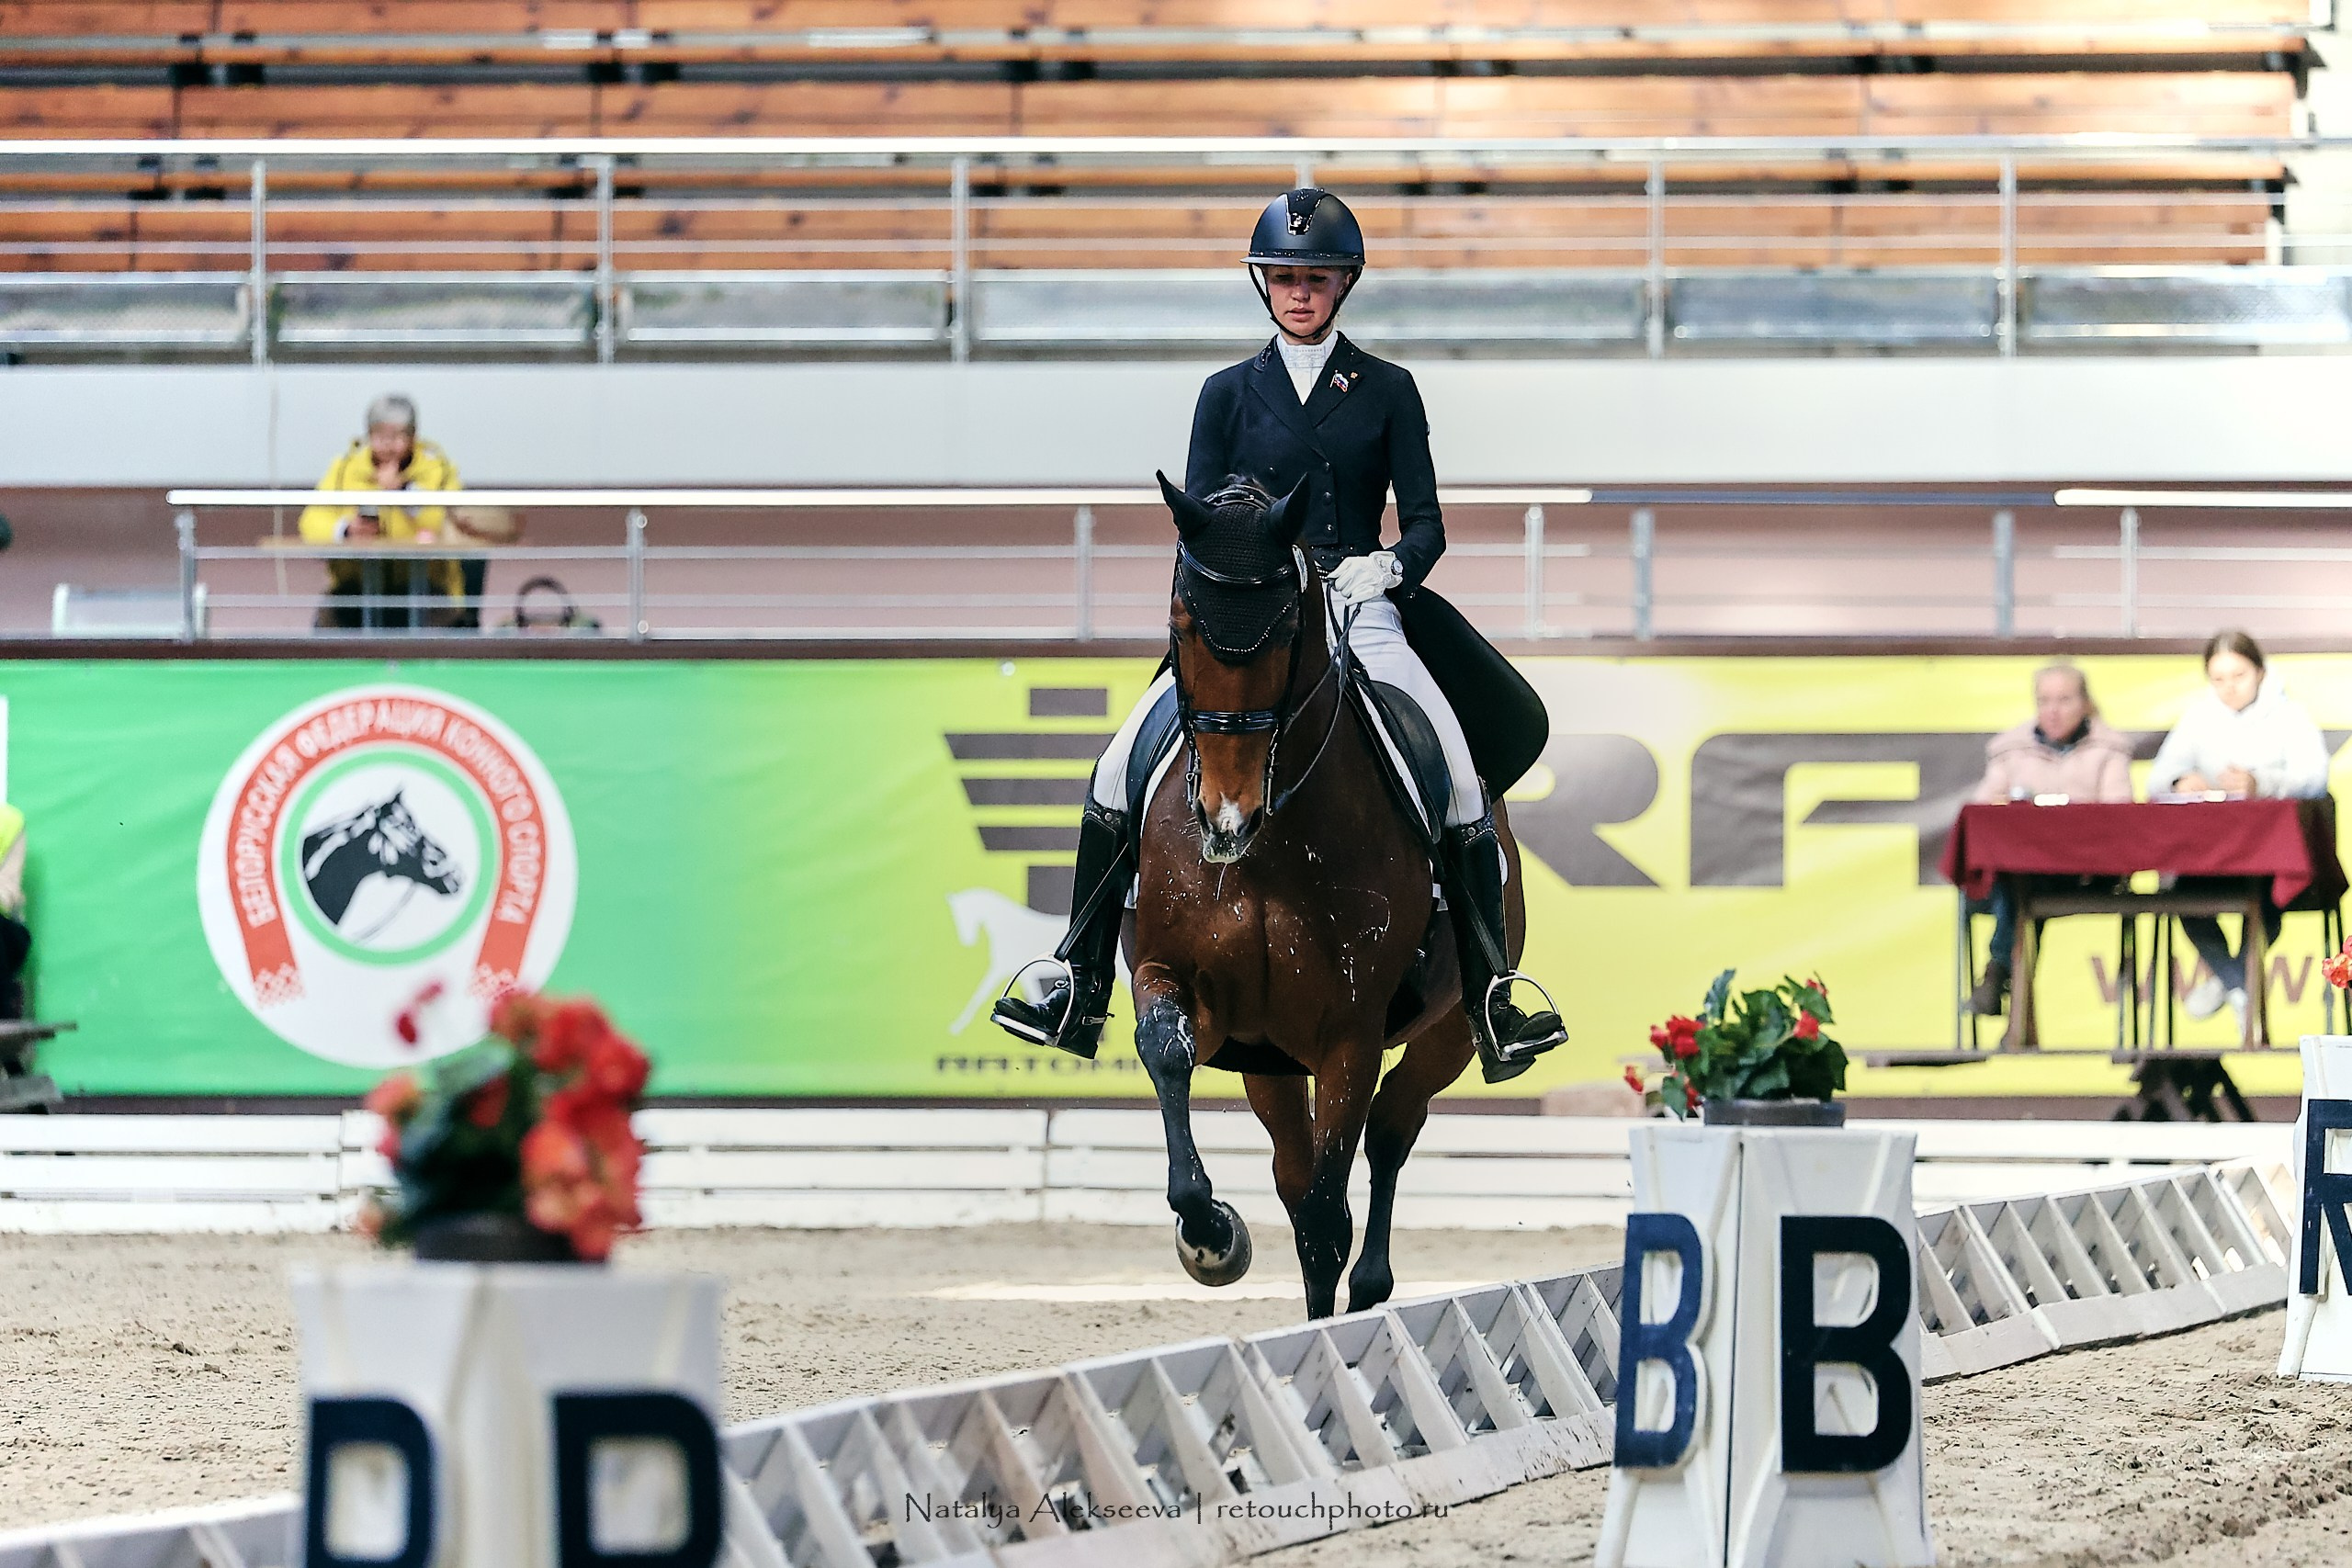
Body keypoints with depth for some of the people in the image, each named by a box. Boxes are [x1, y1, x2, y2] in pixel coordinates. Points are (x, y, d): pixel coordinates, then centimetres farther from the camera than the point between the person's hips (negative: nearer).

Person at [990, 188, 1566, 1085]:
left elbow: (1425, 524, 5)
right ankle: (1083, 998, -9)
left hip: (1357, 613, -1)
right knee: (1118, 773, -16)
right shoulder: (1231, 394, 11)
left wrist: (1389, 564, -17)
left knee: (1460, 781, -24)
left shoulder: (1386, 391, 9)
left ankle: (1492, 1010, -22)